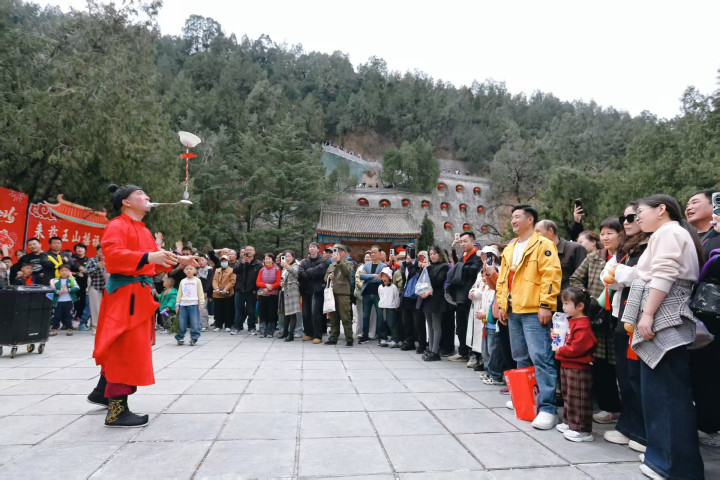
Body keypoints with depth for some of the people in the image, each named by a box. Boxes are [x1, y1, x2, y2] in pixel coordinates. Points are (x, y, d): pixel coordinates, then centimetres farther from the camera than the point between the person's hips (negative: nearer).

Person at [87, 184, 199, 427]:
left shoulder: (144, 231, 19)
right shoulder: (117, 226, -10)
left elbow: (155, 260, 22)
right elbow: (112, 254, -26)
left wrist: (178, 260, 10)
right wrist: (148, 257, -36)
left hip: (140, 292, 10)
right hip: (125, 293, -10)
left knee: (119, 349, 19)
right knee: (125, 348, -9)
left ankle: (102, 392, 36)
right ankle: (117, 410, -2)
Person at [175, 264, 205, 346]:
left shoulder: (197, 280, 4)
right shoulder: (182, 281, 12)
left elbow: (200, 293, 2)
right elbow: (179, 293, 15)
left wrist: (201, 304, -4)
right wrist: (177, 304, 9)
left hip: (194, 304, -3)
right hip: (183, 304, 3)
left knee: (195, 323, -4)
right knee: (181, 323, 3)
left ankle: (194, 338, 5)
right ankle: (180, 338, 14)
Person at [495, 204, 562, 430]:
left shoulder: (543, 244, -7)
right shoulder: (510, 248, 17)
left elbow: (551, 275, -15)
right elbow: (503, 278, 20)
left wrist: (546, 304, -20)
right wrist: (502, 304, 16)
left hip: (534, 312, -8)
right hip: (514, 311, 8)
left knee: (540, 358, -10)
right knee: (521, 358, 17)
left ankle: (547, 408, -5)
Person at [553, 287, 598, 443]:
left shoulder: (582, 325, -21)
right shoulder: (570, 321, 11)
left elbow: (577, 348, -27)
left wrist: (560, 350, -16)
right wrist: (556, 336, 5)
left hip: (578, 368, -11)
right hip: (566, 366, 11)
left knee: (578, 399, -2)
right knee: (568, 396, 20)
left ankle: (582, 430, 6)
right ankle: (569, 423, 32)